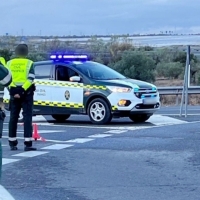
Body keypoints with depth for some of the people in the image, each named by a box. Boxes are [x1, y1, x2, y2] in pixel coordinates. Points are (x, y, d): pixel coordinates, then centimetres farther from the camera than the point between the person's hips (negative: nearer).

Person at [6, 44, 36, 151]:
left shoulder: (9, 63, 8)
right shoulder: (29, 63, -2)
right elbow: (30, 79, -14)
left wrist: (13, 91, -11)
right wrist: (22, 91, -18)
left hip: (13, 93, 3)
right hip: (26, 93, -3)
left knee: (13, 118, 11)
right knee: (27, 117, -2)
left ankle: (12, 143, 14)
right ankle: (27, 144, -9)